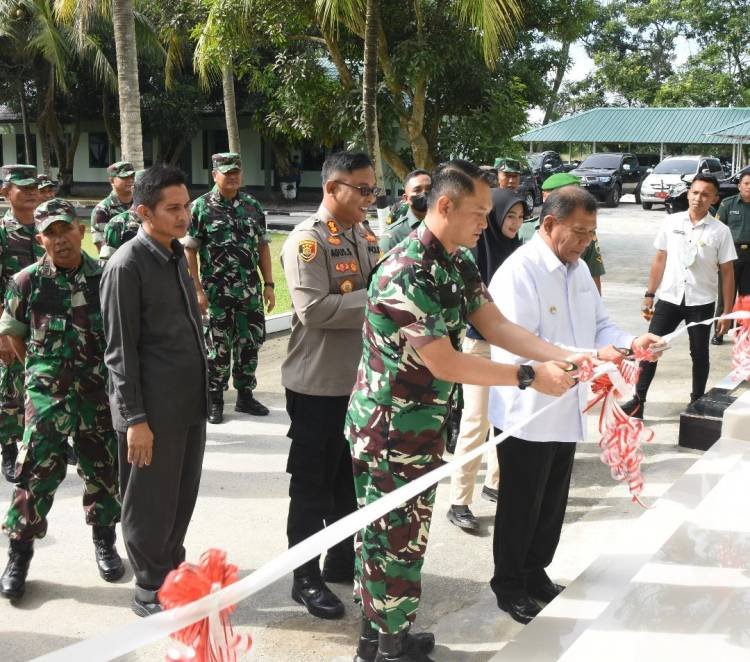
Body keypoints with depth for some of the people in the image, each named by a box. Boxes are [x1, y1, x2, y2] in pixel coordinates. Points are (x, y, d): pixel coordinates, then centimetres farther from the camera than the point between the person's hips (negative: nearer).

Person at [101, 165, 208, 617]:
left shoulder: (176, 254, 12)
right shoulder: (127, 265, -13)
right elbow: (121, 351, -14)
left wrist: (202, 390, 17)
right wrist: (135, 419, -16)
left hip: (190, 401, 8)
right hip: (154, 409, -8)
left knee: (183, 496, 17)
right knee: (151, 503, 6)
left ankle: (173, 572, 35)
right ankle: (151, 591, 22)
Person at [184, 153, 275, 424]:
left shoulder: (253, 206, 7)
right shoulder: (200, 207, -6)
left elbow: (262, 246, 11)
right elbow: (189, 251, -7)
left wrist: (269, 284, 6)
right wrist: (197, 290, -13)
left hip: (251, 292, 4)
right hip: (217, 293, -4)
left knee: (250, 344, 10)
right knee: (218, 347, 5)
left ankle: (245, 396, 25)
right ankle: (214, 400, 19)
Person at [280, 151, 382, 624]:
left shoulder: (367, 236, 10)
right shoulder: (308, 240, -15)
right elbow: (314, 310, -26)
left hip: (361, 378, 8)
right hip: (319, 384, -8)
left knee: (351, 477, 19)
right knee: (313, 484, 5)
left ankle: (343, 561, 35)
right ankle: (306, 578, 18)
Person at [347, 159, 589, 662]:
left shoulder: (459, 263, 5)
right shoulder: (408, 273, -25)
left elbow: (496, 326, 2)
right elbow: (444, 363, -24)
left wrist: (564, 357, -10)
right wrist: (529, 377, -19)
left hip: (425, 423, 9)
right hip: (391, 429, -9)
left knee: (397, 535, 19)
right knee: (396, 540, 5)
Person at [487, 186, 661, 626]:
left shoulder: (578, 268, 7)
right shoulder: (518, 273, -21)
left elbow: (599, 325, 11)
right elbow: (519, 348, -28)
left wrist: (630, 342, -10)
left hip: (567, 410, 8)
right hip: (527, 414, -8)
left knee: (552, 504, 20)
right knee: (521, 507, 9)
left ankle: (536, 573, 39)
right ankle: (508, 584, 27)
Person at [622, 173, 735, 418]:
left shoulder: (720, 231, -6)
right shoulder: (671, 223, 0)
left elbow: (727, 273, -2)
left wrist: (727, 312, -4)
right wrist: (649, 295, 6)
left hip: (701, 303, -1)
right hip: (669, 298, 2)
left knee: (699, 354, 10)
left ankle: (697, 403, 24)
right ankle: (638, 401, 8)